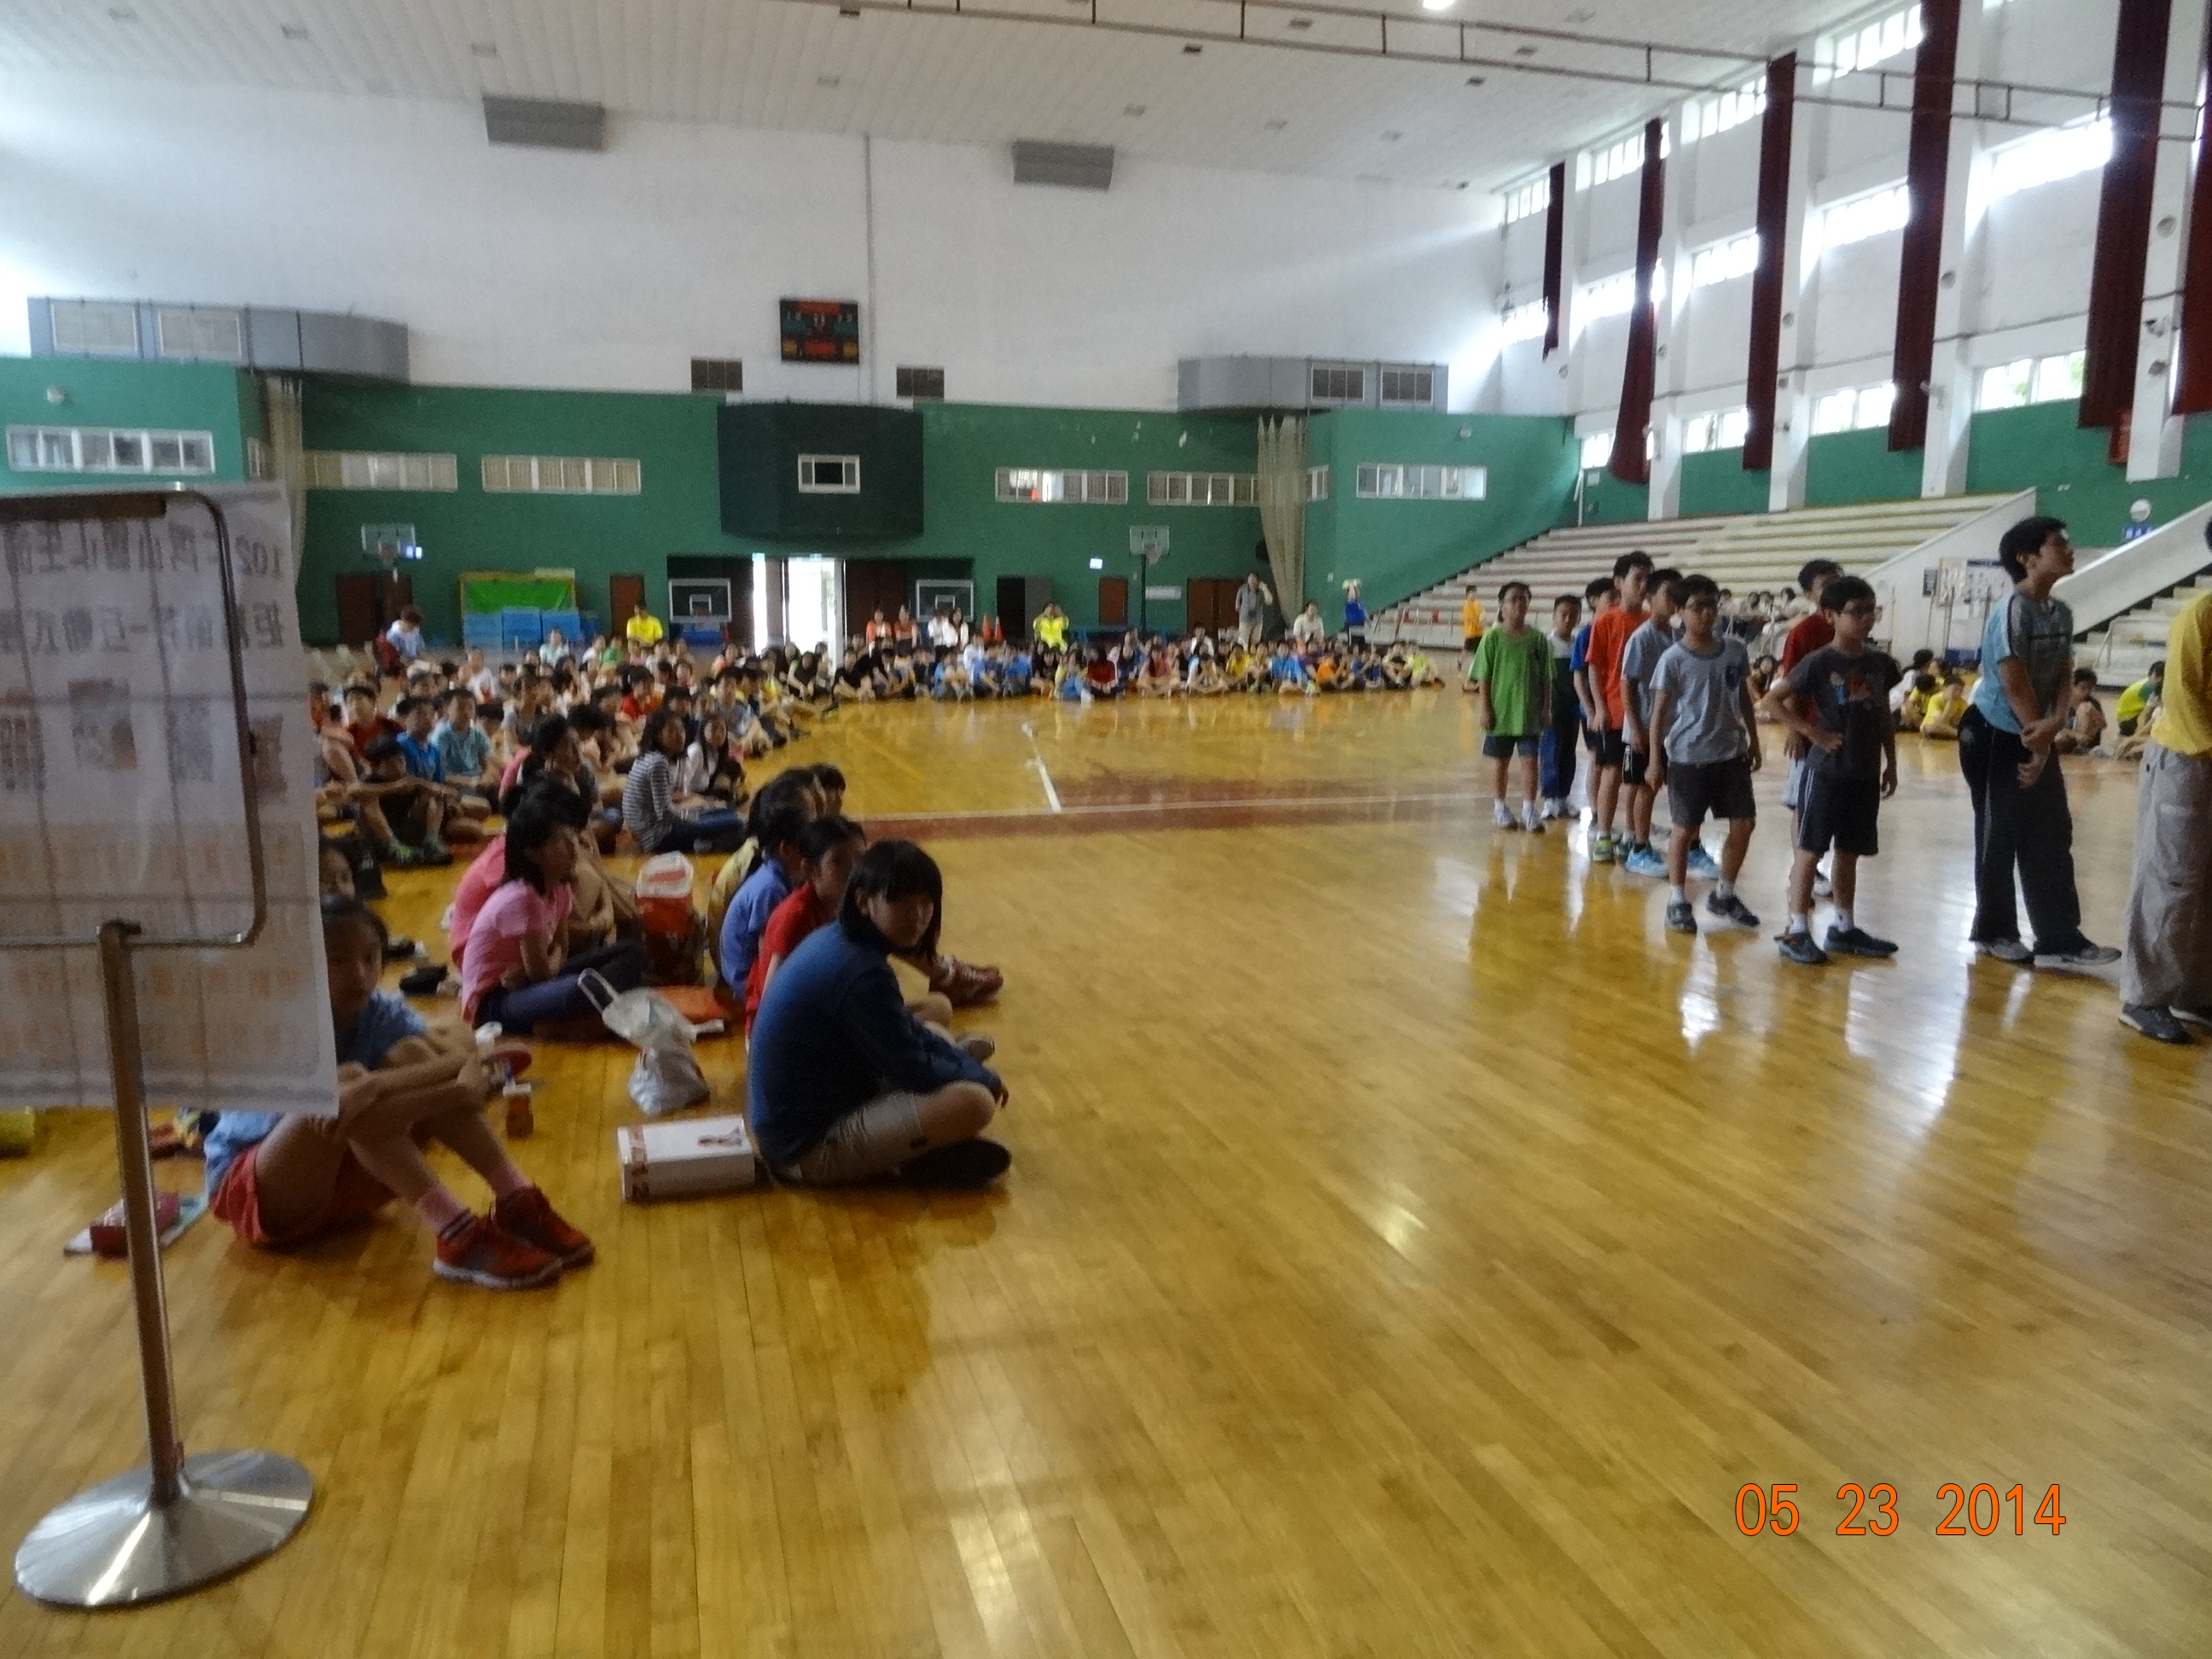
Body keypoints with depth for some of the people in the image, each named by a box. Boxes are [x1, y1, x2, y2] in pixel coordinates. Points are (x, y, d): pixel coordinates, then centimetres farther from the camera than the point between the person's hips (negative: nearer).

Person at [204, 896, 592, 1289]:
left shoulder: (382, 1013, -9)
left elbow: (461, 1055, -25)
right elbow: (335, 1092, -39)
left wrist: (470, 1081, -49)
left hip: (343, 1180, 5)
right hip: (251, 1195, -4)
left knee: (412, 1054, -19)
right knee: (340, 1096, -34)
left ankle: (516, 1202, -25)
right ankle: (459, 1236, -37)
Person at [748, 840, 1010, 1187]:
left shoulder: (838, 941, 4)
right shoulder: (858, 971, -26)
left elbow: (906, 1030, 17)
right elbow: (915, 1072, -17)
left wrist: (966, 1065, 7)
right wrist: (984, 1078, 0)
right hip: (812, 1146, -11)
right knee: (975, 1102, -26)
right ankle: (911, 1161, 0)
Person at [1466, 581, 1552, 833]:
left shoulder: (1537, 638, 0)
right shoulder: (1493, 638, -5)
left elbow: (1545, 678, 4)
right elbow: (1484, 678, -4)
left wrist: (1546, 708, 1)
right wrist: (1485, 709, -8)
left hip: (1530, 712, 1)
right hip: (1501, 711, -1)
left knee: (1530, 760, 2)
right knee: (1500, 761, 10)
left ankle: (1529, 811, 10)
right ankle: (1500, 808, 23)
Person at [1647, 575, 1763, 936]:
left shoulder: (1735, 650, 2)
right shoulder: (1673, 659, -11)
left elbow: (1744, 698, 14)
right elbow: (1659, 711, -8)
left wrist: (1754, 741, 14)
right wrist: (1655, 760, -10)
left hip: (1732, 754, 5)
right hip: (1688, 757, -5)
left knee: (1744, 824, 6)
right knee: (1685, 829, 3)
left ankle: (1723, 895, 23)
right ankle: (1678, 901, 15)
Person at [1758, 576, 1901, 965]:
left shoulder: (1880, 663, 6)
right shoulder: (1819, 662, -11)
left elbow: (1885, 718, 15)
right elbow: (1773, 699, -11)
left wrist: (1890, 764, 13)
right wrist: (1811, 731, -14)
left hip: (1865, 774, 6)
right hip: (1826, 771, -6)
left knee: (1850, 853, 14)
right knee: (1810, 850, -1)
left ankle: (1844, 929, 24)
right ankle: (1796, 932, 4)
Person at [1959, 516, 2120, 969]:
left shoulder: (2062, 612, 7)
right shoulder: (2012, 609, -18)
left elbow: (2064, 674, 4)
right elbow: (2015, 684, -19)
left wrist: (2056, 721, -15)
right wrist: (2038, 743, -13)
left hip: (2035, 736, 8)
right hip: (1995, 736, -8)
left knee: (2052, 837, 5)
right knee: (1999, 839, 2)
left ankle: (2060, 939, 8)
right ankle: (1994, 932, 17)